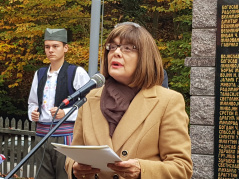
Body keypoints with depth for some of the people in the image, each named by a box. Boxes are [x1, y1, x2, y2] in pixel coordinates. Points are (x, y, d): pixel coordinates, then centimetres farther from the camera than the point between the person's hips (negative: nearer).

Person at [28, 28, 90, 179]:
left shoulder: (77, 73, -4)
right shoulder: (40, 74, 15)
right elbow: (32, 102, 26)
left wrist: (65, 113, -18)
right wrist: (33, 113, 3)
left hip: (66, 135, -6)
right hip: (42, 135, 6)